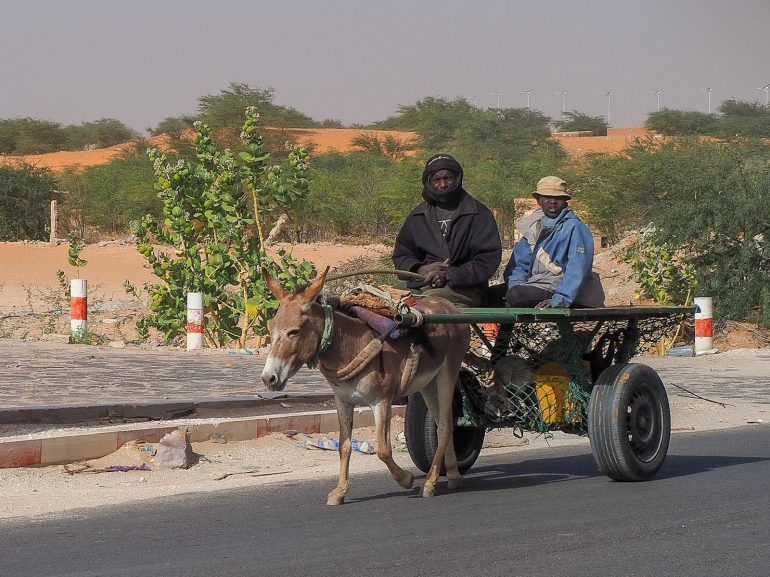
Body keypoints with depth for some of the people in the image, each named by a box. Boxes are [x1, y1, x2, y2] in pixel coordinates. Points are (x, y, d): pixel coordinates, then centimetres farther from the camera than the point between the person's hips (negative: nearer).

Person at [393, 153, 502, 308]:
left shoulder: (479, 214, 7)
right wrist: (420, 270, -4)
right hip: (422, 286, 3)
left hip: (464, 288, -3)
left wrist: (449, 275, -13)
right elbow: (401, 256, 21)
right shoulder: (418, 217, 20)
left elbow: (489, 260, -1)